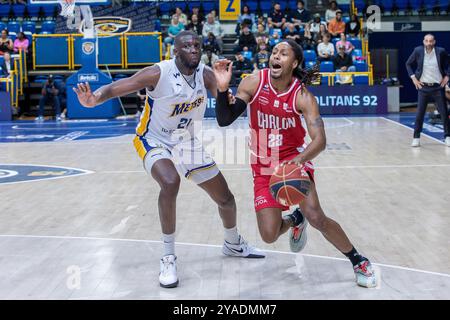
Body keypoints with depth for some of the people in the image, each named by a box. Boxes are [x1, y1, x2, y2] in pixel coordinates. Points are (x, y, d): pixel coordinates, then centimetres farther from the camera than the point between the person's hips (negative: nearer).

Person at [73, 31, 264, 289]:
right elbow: (115, 88, -29)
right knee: (170, 182, -37)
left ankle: (234, 245, 43)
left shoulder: (205, 74, -12)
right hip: (154, 142, -5)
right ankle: (169, 258, -21)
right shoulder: (159, 73, -25)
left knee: (226, 198, 11)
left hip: (187, 142, 5)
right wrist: (94, 99, -50)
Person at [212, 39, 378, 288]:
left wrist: (298, 160, -45)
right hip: (263, 168, 2)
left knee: (316, 217, -20)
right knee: (269, 236, -5)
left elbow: (319, 140, -26)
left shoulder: (302, 96, -18)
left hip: (294, 160, -2)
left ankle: (359, 262, 4)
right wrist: (222, 89, -30)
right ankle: (294, 220, 33)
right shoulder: (253, 83, -13)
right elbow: (224, 120, -13)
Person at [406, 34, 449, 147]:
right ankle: (416, 138, 7)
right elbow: (408, 64, 8)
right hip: (423, 87, 0)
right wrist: (413, 78, 0)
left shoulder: (441, 51, -5)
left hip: (438, 87, 0)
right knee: (419, 114, -1)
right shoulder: (418, 51, -5)